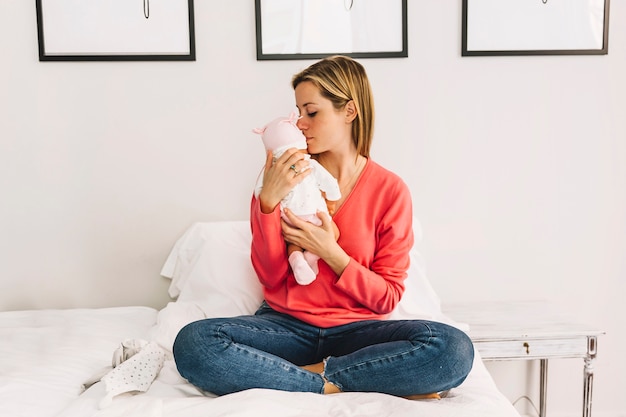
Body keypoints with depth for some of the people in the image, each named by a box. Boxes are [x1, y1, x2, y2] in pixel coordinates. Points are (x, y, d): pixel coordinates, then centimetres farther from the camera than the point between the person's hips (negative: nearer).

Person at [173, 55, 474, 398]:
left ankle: (313, 373, -18)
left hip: (356, 328, -1)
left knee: (455, 349, -28)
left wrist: (332, 253, -16)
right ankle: (334, 385, -21)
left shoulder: (390, 190, -2)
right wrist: (268, 201, -13)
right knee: (191, 343, -27)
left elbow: (387, 298, -1)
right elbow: (271, 277, 0)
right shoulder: (284, 176, 3)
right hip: (286, 325, 2)